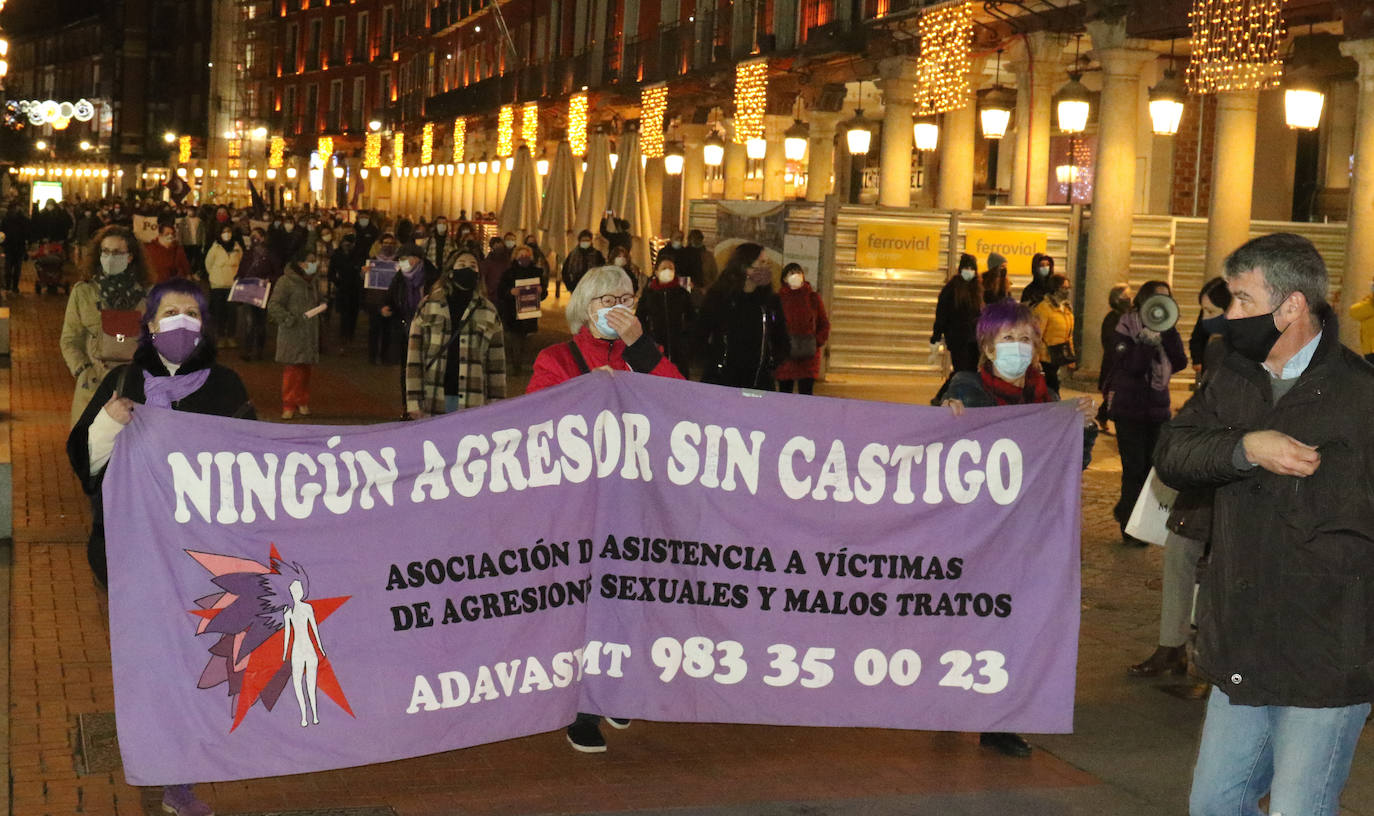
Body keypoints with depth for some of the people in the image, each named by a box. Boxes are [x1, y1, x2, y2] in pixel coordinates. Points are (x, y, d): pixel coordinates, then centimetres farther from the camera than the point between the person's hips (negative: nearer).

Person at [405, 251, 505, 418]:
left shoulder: (488, 312, 12)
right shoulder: (429, 307, 9)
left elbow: (496, 362, 11)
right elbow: (414, 355, 5)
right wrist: (414, 401, -4)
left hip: (472, 404, 0)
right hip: (433, 401, 0)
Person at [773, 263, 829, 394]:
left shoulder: (813, 298, 7)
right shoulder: (779, 299, 4)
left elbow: (824, 324, 11)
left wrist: (818, 342, -3)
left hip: (808, 355, 0)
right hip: (784, 356, 0)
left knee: (806, 393, -6)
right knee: (784, 395, 5)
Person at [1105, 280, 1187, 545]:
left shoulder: (1167, 331, 8)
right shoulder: (1127, 329, -6)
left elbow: (1180, 362, -6)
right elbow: (1130, 365, -19)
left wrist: (1169, 331, -14)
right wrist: (1148, 338, -26)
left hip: (1157, 408, 5)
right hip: (1129, 409, -5)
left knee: (1152, 466, 6)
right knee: (1135, 467, -7)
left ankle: (1124, 511, 28)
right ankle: (1130, 527, 3)